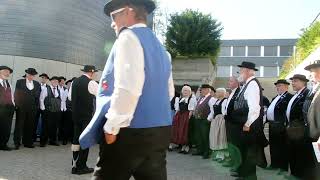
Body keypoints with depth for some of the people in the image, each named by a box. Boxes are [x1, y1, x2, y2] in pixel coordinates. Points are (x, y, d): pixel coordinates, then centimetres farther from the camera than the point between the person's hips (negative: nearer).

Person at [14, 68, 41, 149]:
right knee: (19, 125, 1)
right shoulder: (20, 82, 4)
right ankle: (17, 143, 8)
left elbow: (38, 96, 9)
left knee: (30, 126, 5)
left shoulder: (37, 84, 10)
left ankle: (28, 142, 14)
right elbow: (16, 94, 2)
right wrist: (17, 104, -5)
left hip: (32, 108, 2)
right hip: (21, 108, -2)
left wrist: (37, 106, 2)